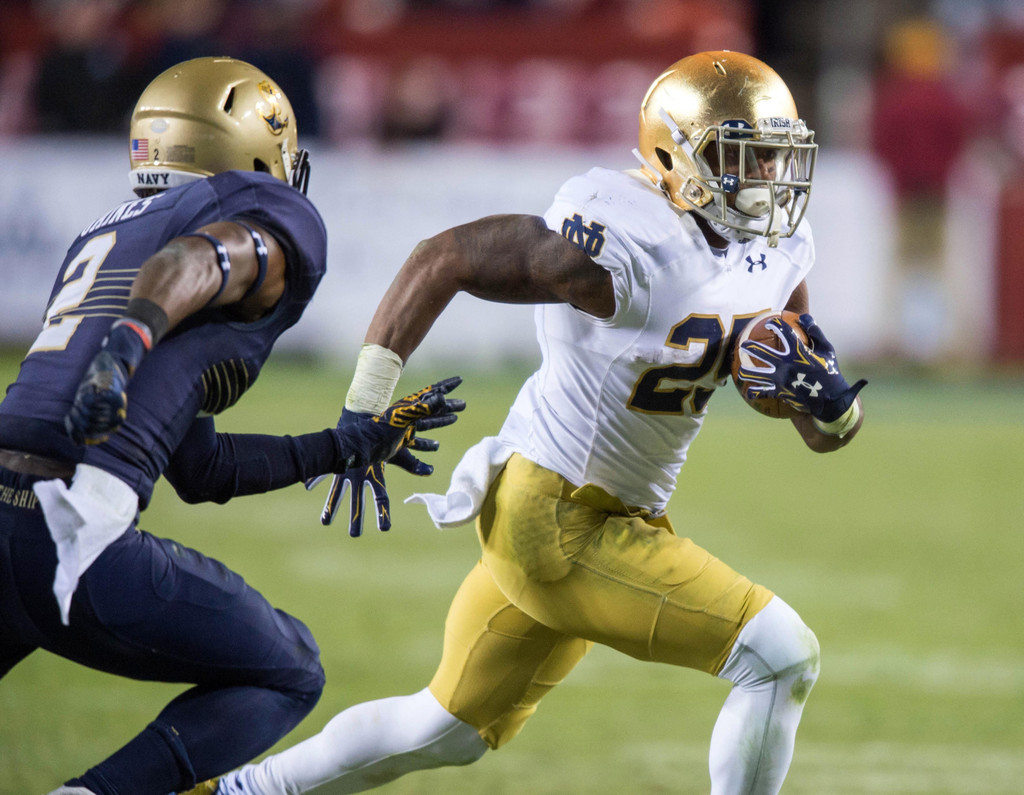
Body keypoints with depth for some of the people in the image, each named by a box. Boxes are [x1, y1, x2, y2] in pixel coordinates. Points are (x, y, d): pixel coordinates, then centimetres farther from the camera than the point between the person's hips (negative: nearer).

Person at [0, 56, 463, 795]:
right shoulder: (275, 222, 10)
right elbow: (192, 262, -17)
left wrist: (350, 445, 40)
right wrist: (124, 348, -34)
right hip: (73, 540, -6)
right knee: (286, 677, 17)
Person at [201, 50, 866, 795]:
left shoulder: (775, 258, 1)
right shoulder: (629, 253, -24)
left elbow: (831, 433, 7)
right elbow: (443, 258, -21)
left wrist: (825, 394, -18)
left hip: (612, 514, 9)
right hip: (555, 524, -9)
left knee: (452, 731, 22)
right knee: (782, 657, -13)